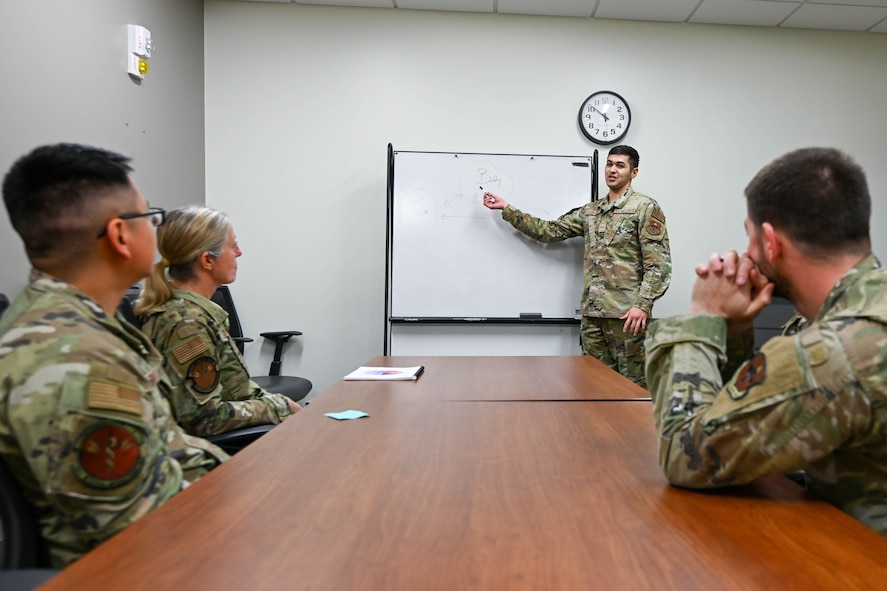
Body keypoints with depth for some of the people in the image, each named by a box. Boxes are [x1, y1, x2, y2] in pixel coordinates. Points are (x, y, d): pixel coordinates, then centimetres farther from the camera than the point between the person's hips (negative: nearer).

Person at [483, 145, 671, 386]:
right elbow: (549, 230, 15)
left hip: (626, 314, -6)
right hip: (592, 313, 6)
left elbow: (658, 263, -8)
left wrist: (643, 305, -18)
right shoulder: (590, 212, 17)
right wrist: (507, 209, 12)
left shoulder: (646, 208, -2)